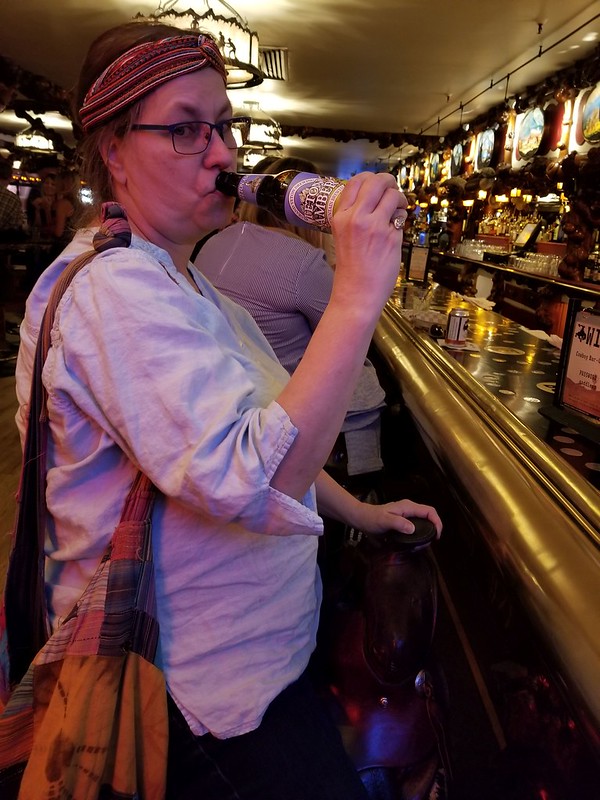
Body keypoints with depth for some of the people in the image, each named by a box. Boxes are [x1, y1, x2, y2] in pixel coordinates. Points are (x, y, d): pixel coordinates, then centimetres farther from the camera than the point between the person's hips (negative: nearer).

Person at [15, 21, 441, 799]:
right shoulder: (117, 287, -26)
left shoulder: (174, 277, 8)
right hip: (204, 682, -9)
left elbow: (254, 428, 14)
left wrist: (358, 511, 11)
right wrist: (355, 299, -38)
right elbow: (254, 482, -38)